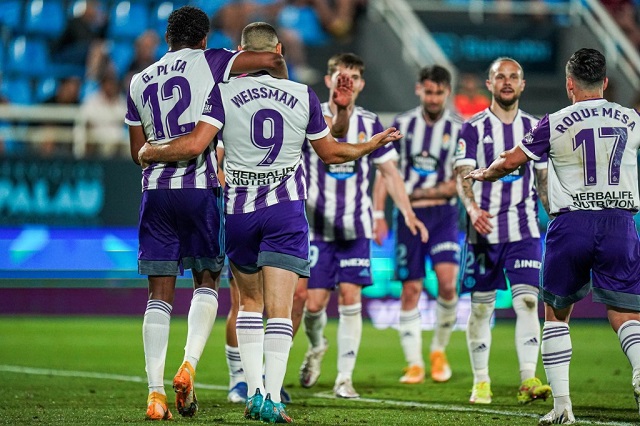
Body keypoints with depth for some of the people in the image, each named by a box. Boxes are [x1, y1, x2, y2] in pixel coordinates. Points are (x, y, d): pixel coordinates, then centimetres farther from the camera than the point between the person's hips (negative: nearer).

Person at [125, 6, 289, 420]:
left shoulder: (140, 82, 15)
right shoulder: (207, 62, 3)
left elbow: (138, 151, 17)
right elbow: (271, 59, -7)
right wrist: (284, 86, 15)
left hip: (155, 191, 3)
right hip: (200, 188, -3)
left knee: (160, 294, 4)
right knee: (206, 282, 11)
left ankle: (156, 393, -2)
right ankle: (189, 366, -10)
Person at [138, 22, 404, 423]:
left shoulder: (224, 93, -4)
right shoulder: (303, 96, 2)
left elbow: (194, 144, -14)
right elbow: (331, 152, 12)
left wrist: (150, 151, 4)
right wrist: (373, 144, 30)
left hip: (239, 209, 1)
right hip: (286, 209, 0)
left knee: (250, 302, 17)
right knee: (279, 309, -4)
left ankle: (254, 391, 9)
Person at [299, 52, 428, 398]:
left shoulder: (369, 124, 4)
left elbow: (389, 172, 8)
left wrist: (408, 213, 0)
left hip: (355, 227, 1)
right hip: (317, 226, -1)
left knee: (350, 299, -6)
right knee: (314, 302, -3)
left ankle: (344, 378, 2)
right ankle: (316, 347, 30)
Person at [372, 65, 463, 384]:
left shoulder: (459, 130, 0)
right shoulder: (402, 125, 5)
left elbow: (458, 184, -3)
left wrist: (418, 193, -8)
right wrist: (378, 213, 1)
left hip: (443, 214, -1)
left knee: (447, 282, -17)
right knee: (411, 289, -1)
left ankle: (439, 350, 6)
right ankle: (414, 364, 6)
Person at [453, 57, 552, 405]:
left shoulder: (534, 128, 10)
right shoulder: (473, 128, 0)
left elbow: (544, 180, 17)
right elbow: (462, 175, -9)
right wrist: (472, 208, -27)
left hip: (524, 230, 2)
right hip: (484, 230, -2)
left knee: (527, 301, -11)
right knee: (481, 307, 3)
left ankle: (528, 380, -15)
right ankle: (481, 382, 12)